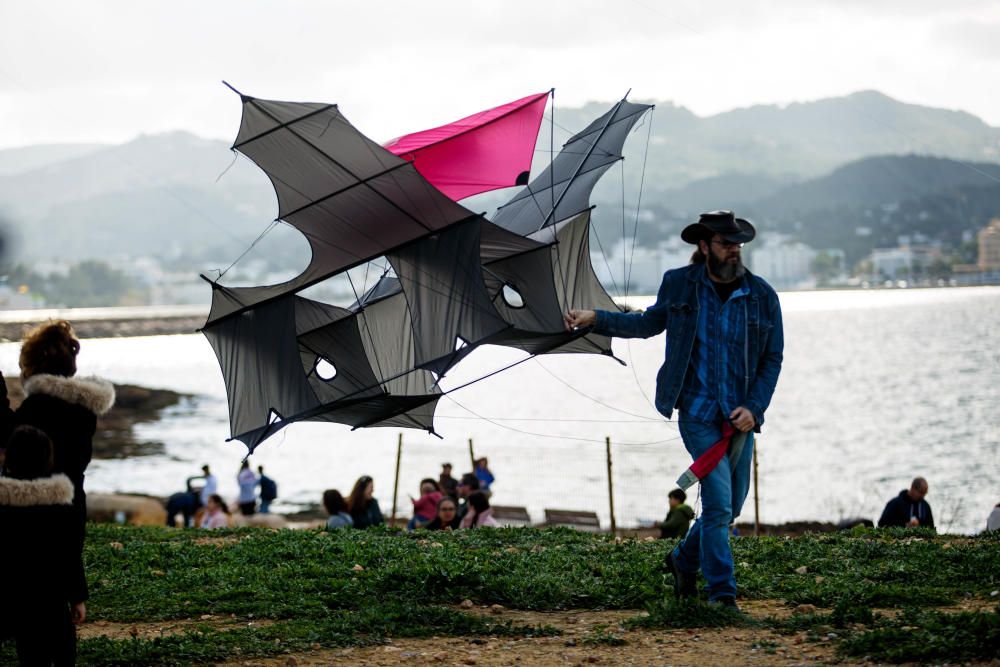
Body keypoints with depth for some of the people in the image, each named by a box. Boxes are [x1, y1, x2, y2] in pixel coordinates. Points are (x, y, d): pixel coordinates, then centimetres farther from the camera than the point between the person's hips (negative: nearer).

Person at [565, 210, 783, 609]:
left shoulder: (762, 296, 2)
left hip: (741, 417, 3)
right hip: (698, 413, -3)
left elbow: (772, 359, 5)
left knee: (732, 505, 13)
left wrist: (753, 407, -8)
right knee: (718, 502, -12)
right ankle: (721, 593, -5)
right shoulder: (679, 285, 0)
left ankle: (684, 560, 39)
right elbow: (651, 323, 17)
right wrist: (594, 319, 8)